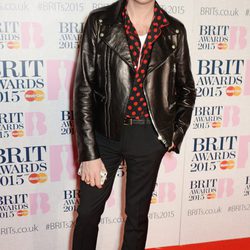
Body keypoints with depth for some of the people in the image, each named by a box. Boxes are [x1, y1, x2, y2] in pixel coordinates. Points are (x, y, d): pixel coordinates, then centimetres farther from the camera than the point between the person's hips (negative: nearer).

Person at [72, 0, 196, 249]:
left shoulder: (174, 31, -1)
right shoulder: (99, 22, -6)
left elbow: (186, 90, 11)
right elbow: (83, 89, -8)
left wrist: (175, 135, 2)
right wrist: (88, 153, -11)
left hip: (149, 137, 1)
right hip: (104, 133, 0)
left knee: (137, 213, 16)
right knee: (88, 210, 13)